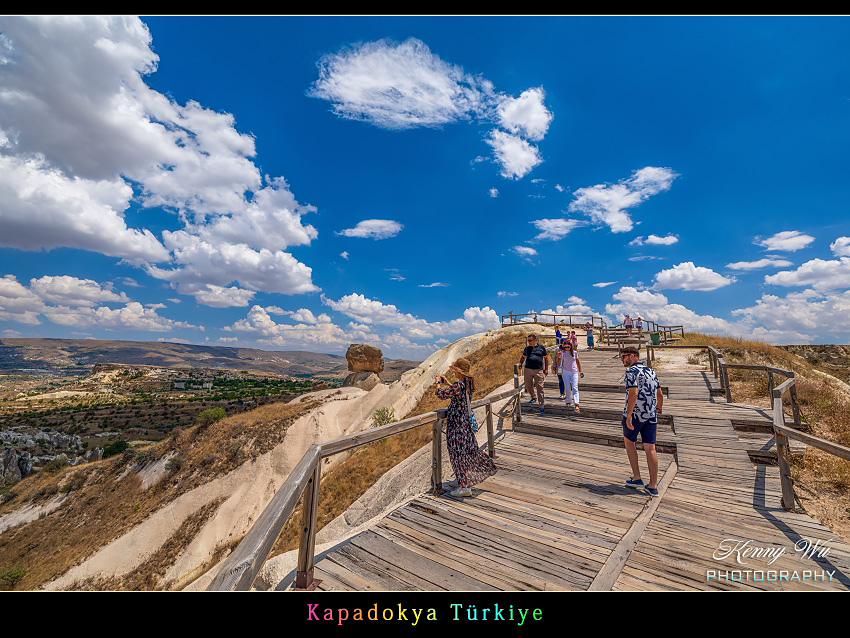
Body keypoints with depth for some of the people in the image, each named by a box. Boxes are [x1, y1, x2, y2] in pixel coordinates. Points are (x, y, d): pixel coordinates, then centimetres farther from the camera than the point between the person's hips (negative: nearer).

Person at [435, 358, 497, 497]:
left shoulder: (458, 385, -24)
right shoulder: (468, 384, 3)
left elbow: (441, 394, -14)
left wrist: (439, 382, 3)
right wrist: (446, 383, 19)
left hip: (456, 422, -9)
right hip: (465, 420, 9)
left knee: (458, 452, -1)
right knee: (467, 449, 18)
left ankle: (465, 487, 6)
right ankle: (461, 479, 34)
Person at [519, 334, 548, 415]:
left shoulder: (541, 348, 5)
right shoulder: (527, 348, 12)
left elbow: (546, 358, 10)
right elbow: (523, 357, 24)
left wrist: (546, 369, 5)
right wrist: (520, 363, 5)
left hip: (539, 370, -3)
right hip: (528, 370, 3)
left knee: (539, 388, -4)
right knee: (528, 386, 9)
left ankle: (541, 407, 0)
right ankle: (533, 397, 39)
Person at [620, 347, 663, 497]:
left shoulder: (631, 371, -10)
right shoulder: (651, 371, 13)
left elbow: (633, 393, -21)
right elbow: (660, 395, 18)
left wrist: (629, 415, -23)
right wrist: (658, 409, 35)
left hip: (634, 415, -6)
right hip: (651, 416, 6)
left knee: (629, 442, 14)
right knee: (650, 448, 6)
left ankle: (637, 478, 14)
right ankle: (653, 486, 9)